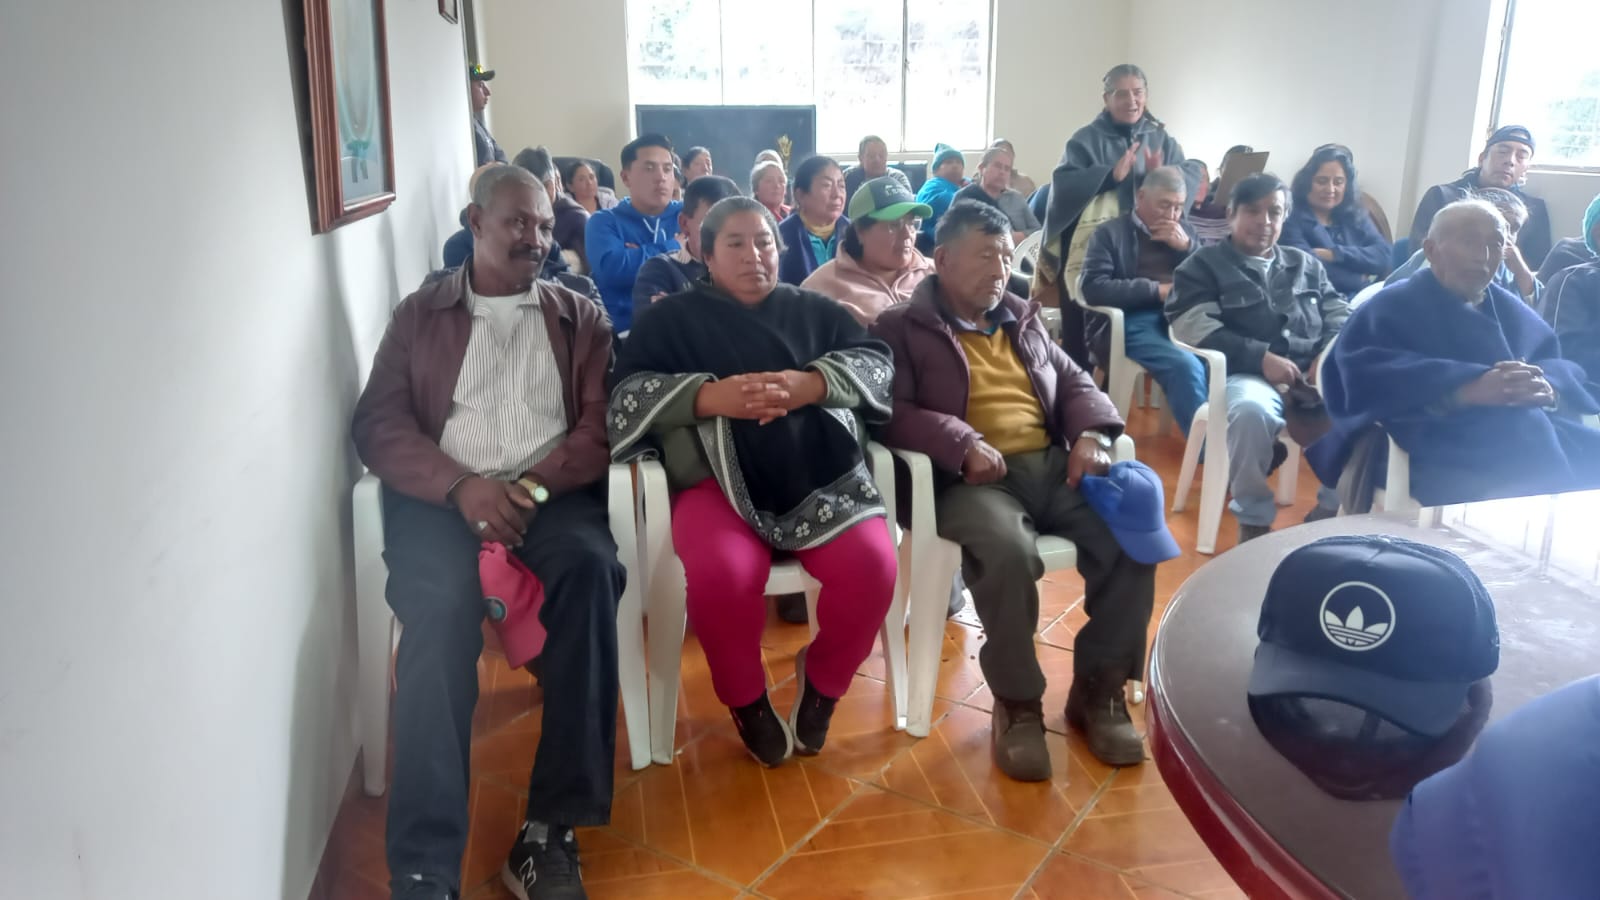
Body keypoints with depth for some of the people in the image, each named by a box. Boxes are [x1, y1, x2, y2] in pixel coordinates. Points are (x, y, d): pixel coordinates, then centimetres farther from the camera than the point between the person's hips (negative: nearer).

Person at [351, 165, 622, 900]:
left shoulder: (579, 317, 18)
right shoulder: (420, 313, 16)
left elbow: (602, 423, 6)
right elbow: (378, 424, 4)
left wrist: (537, 485, -13)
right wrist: (461, 486, -14)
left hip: (552, 494, 1)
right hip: (442, 496, 0)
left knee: (592, 569, -34)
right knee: (439, 611, -33)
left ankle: (550, 829, -27)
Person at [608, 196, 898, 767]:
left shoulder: (815, 310, 21)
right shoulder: (675, 318, 15)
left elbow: (877, 361, 7)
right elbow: (625, 392, 1)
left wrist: (808, 385, -13)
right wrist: (711, 397, -16)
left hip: (822, 475, 2)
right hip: (719, 480, -2)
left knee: (872, 565, -25)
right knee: (720, 575, -33)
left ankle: (821, 683, 5)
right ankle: (746, 701, -1)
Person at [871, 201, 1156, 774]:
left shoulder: (1024, 320, 26)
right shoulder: (901, 328, 6)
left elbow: (1074, 382, 24)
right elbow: (892, 413, -7)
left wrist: (1091, 433, 1)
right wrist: (962, 445, -23)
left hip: (1053, 464, 6)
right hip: (970, 478, -5)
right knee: (1009, 551, -37)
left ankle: (1098, 687, -4)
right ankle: (1017, 701, -13)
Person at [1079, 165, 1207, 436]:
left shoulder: (1183, 233, 26)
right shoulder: (1110, 233, 10)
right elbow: (1093, 288, -6)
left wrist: (1187, 247, 4)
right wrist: (1156, 291, -9)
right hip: (1132, 322, -4)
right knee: (1186, 367, -33)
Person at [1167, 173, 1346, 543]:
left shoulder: (1305, 264, 27)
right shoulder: (1205, 265, 11)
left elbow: (1340, 315, 18)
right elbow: (1193, 326, -6)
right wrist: (1261, 358, -17)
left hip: (1315, 373, 4)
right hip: (1248, 374, -4)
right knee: (1252, 411, -39)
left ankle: (1330, 510, -2)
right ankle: (1254, 520, -15)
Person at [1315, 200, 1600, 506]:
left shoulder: (1512, 310, 28)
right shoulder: (1393, 306, 8)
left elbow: (1562, 368, 16)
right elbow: (1365, 376, -11)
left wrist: (1547, 388, -10)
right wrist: (1468, 390, -23)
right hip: (1446, 454, -6)